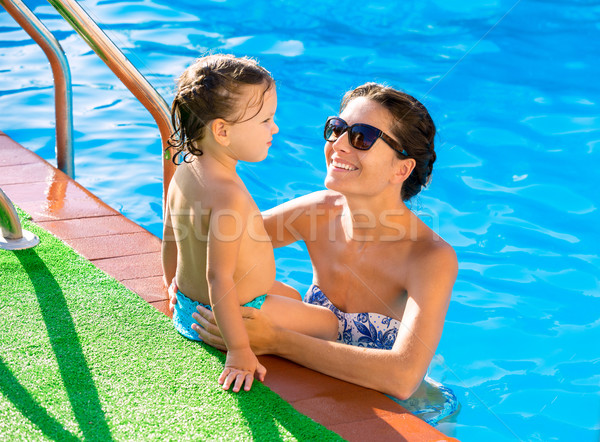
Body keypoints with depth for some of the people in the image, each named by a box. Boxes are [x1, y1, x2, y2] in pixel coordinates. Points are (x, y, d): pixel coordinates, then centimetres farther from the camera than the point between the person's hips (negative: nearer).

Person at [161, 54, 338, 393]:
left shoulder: (184, 174, -4)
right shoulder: (230, 196, -32)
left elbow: (170, 241, 10)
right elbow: (219, 277, -33)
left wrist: (179, 294, 26)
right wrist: (239, 351, -30)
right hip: (240, 315, -9)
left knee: (291, 296, 32)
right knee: (328, 323, 7)